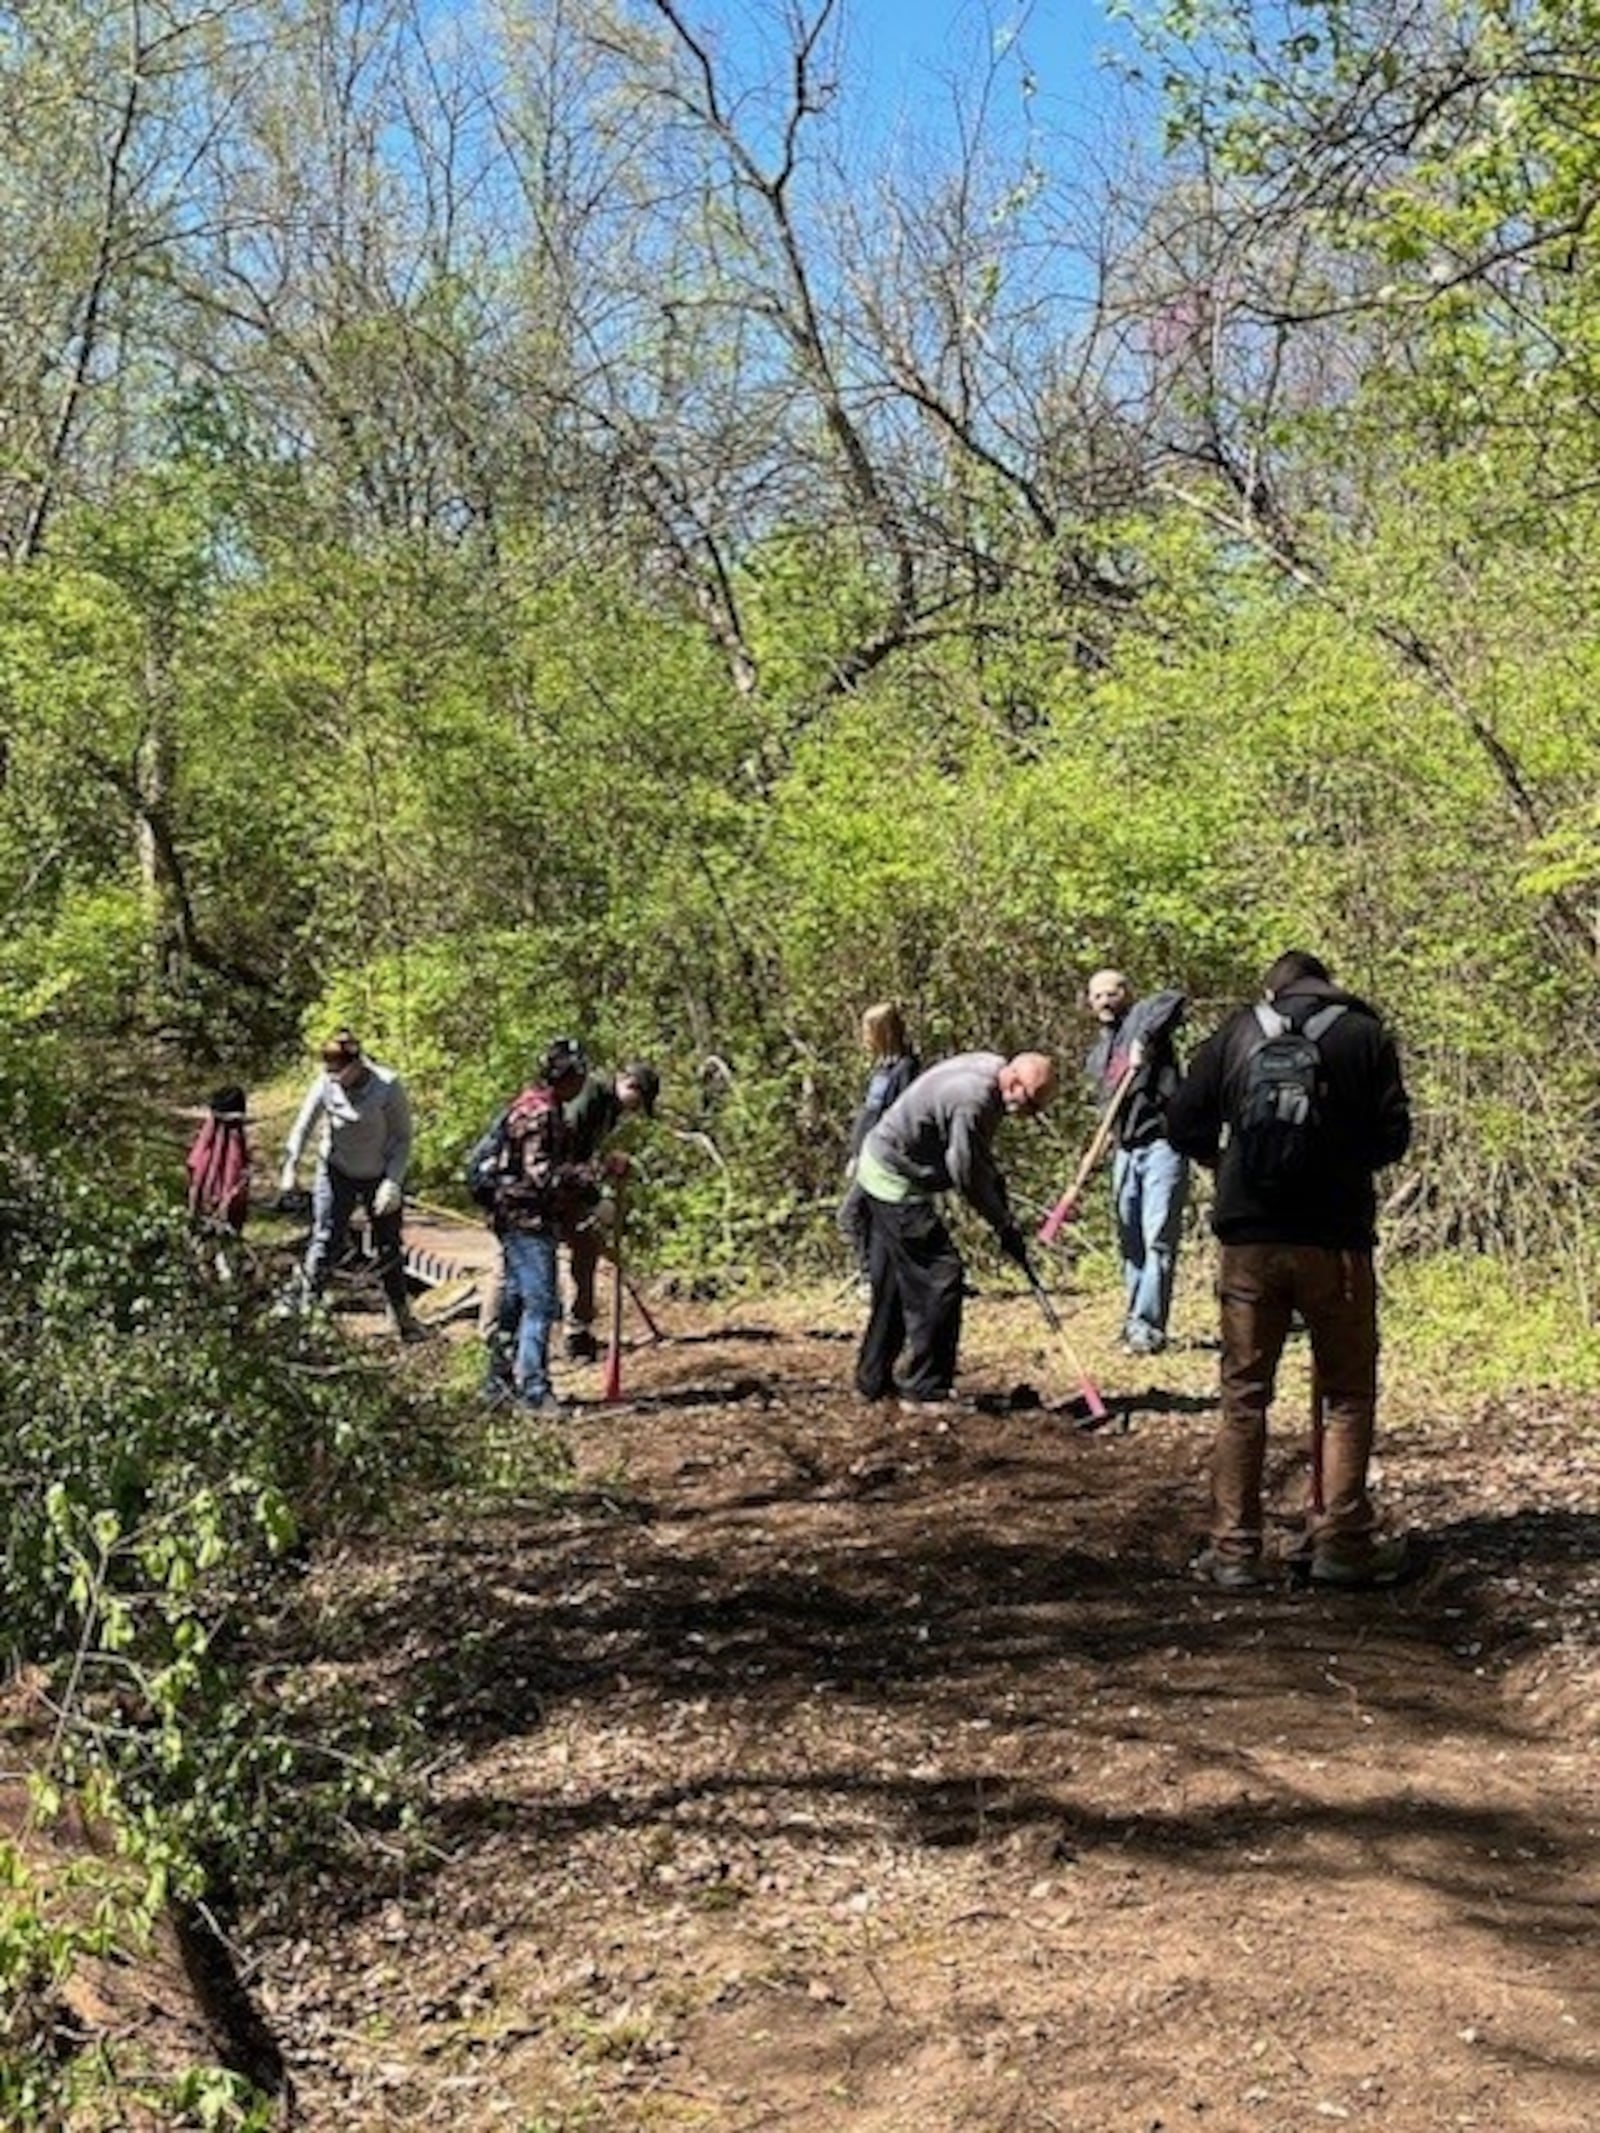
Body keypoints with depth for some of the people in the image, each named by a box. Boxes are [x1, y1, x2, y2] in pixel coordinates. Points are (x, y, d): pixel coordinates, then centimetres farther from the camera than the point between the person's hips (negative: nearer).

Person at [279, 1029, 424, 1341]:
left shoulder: (388, 1086, -21)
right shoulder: (325, 1084, -16)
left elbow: (403, 1138, -13)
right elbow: (303, 1126, -3)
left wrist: (393, 1183, -18)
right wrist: (290, 1167, -11)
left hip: (380, 1176, -1)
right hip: (337, 1174, 1)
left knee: (389, 1249, 8)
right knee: (324, 1241, -6)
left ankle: (402, 1317, 22)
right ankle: (306, 1309, 3)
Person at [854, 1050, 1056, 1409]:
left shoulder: (990, 1067, 2)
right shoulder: (972, 1100, -28)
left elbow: (977, 1155, 15)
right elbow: (967, 1177, -21)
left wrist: (997, 1185, 8)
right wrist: (1005, 1227, -11)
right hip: (897, 1184, -11)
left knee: (893, 1284, 16)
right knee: (941, 1276, -9)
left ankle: (873, 1380, 26)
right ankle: (925, 1390, -5)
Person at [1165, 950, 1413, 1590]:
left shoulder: (1237, 1032, 6)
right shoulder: (1366, 1034, 3)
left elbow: (1184, 1123, 3)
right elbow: (1393, 1136, 1)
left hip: (1249, 1240, 2)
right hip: (1336, 1241, -1)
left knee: (1244, 1396, 8)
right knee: (1348, 1394, 10)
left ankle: (1234, 1549, 9)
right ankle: (1340, 1542, 8)